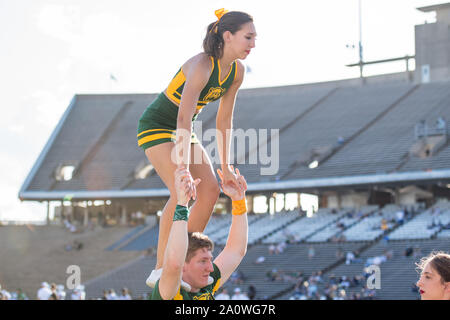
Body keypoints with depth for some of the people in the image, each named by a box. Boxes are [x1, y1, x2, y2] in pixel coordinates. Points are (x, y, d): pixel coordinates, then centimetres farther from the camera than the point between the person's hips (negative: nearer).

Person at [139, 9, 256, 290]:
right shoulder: (202, 65, -31)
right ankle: (161, 270, -18)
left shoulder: (237, 71, -6)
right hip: (157, 126, -8)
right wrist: (184, 170, -46)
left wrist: (225, 167, 0)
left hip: (183, 130, 8)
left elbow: (224, 120, 1)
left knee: (210, 190, -4)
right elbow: (184, 117, -39)